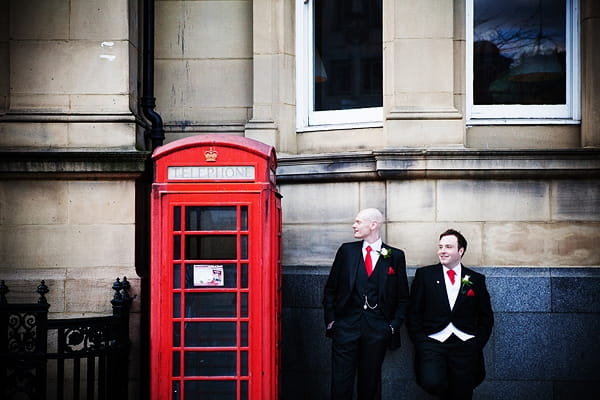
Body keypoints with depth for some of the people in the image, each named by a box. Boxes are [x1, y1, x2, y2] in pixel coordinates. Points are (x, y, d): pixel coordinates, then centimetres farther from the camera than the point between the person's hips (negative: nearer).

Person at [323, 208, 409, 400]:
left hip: (378, 329, 0)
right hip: (346, 325, 0)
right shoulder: (346, 250, 6)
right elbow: (330, 289, 9)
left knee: (370, 383, 9)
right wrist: (330, 320, 2)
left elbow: (403, 297, 7)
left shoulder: (395, 256, 3)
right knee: (341, 383, -2)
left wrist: (394, 326, -1)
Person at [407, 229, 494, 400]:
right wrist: (421, 343, -5)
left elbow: (486, 318, 13)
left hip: (465, 346, 1)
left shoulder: (477, 280, 11)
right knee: (432, 383, -25)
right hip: (433, 343, -1)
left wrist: (477, 344, 1)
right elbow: (413, 313, 5)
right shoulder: (424, 274, 8)